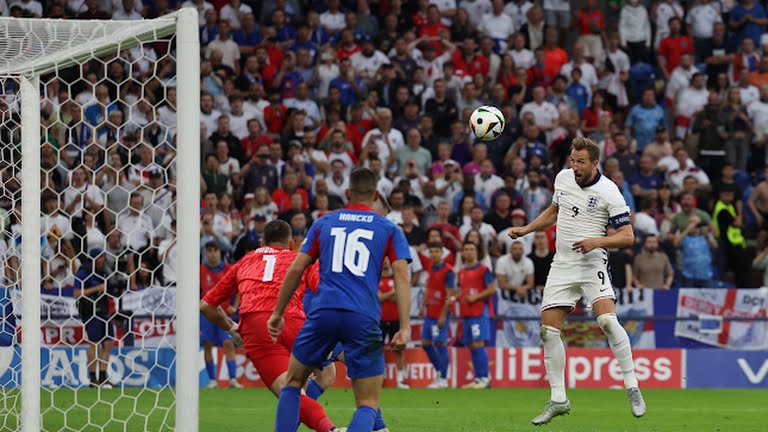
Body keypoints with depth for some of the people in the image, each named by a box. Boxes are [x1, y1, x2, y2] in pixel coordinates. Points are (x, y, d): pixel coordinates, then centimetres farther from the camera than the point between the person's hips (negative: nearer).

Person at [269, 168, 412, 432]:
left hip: (324, 311, 1)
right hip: (364, 320, -1)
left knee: (293, 382, 21)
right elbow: (401, 276, 0)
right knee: (368, 404, 3)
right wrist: (404, 328, -5)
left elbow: (296, 269, 13)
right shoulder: (389, 230, 12)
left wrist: (278, 313, 21)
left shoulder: (324, 223, 16)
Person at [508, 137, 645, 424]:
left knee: (607, 320, -26)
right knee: (548, 330, -1)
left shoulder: (609, 192, -12)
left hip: (592, 264, -6)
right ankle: (558, 400, 8)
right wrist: (526, 229, 16)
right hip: (562, 266, 6)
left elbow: (627, 236, -12)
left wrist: (597, 241, -25)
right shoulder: (563, 178, 5)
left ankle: (632, 387, -15)